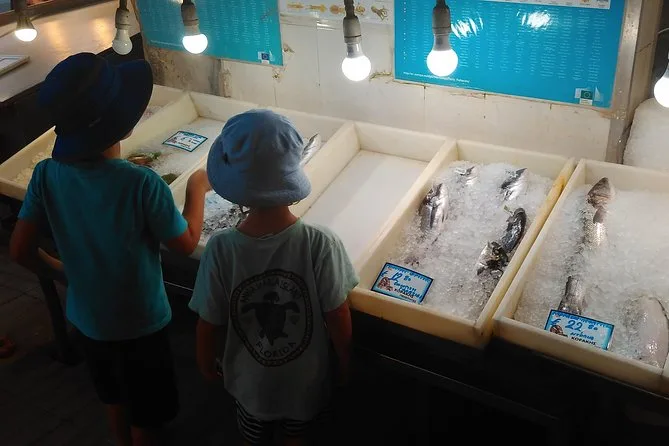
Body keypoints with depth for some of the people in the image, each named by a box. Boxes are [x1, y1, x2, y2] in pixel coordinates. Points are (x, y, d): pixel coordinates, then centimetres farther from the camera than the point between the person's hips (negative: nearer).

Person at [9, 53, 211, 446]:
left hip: (86, 316, 5)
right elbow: (187, 244, -16)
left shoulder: (47, 175, -16)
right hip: (140, 322, -5)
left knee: (115, 398, 31)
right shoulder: (142, 184, -30)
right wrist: (197, 189, -2)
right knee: (146, 414, 20)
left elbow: (21, 250, -7)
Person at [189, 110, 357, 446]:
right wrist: (344, 362, 2)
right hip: (305, 380, 0)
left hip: (250, 381, 0)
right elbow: (339, 321, -18)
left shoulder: (220, 250, -27)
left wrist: (205, 364, 7)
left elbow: (208, 325, -15)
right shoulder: (321, 245, -29)